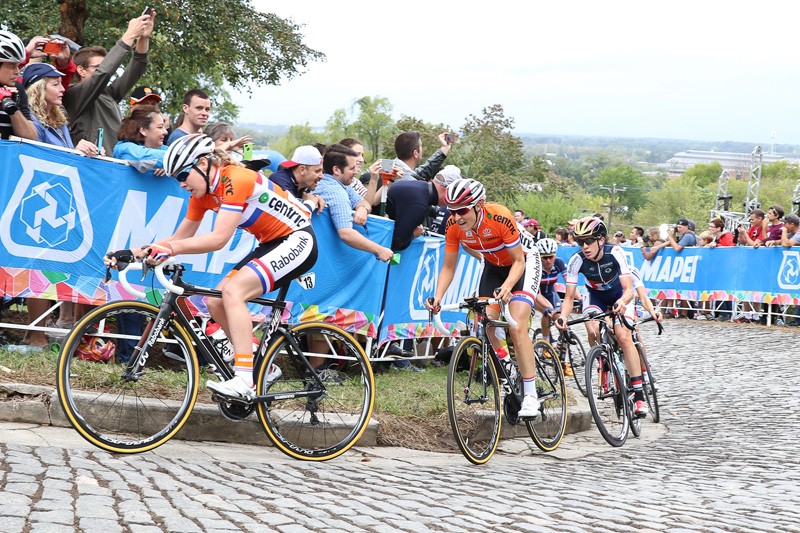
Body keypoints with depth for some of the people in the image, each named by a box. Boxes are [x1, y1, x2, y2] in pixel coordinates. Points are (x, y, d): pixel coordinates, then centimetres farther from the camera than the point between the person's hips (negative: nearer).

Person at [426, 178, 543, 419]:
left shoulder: (500, 217, -35)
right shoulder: (454, 226, -22)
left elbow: (518, 261, -26)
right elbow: (448, 267, -12)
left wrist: (506, 287, -42)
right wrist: (437, 297, -28)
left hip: (523, 263, -5)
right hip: (494, 266, 5)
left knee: (517, 328, -19)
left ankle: (530, 394, -13)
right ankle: (505, 362, 20)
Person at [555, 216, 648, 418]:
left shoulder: (614, 253, -32)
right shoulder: (577, 260, -27)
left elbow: (628, 289, -34)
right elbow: (569, 296, -23)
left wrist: (622, 302, -56)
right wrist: (563, 316, -42)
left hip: (619, 295, -2)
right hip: (595, 296, 2)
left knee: (623, 336, -21)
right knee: (594, 333, -26)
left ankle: (639, 393, -19)